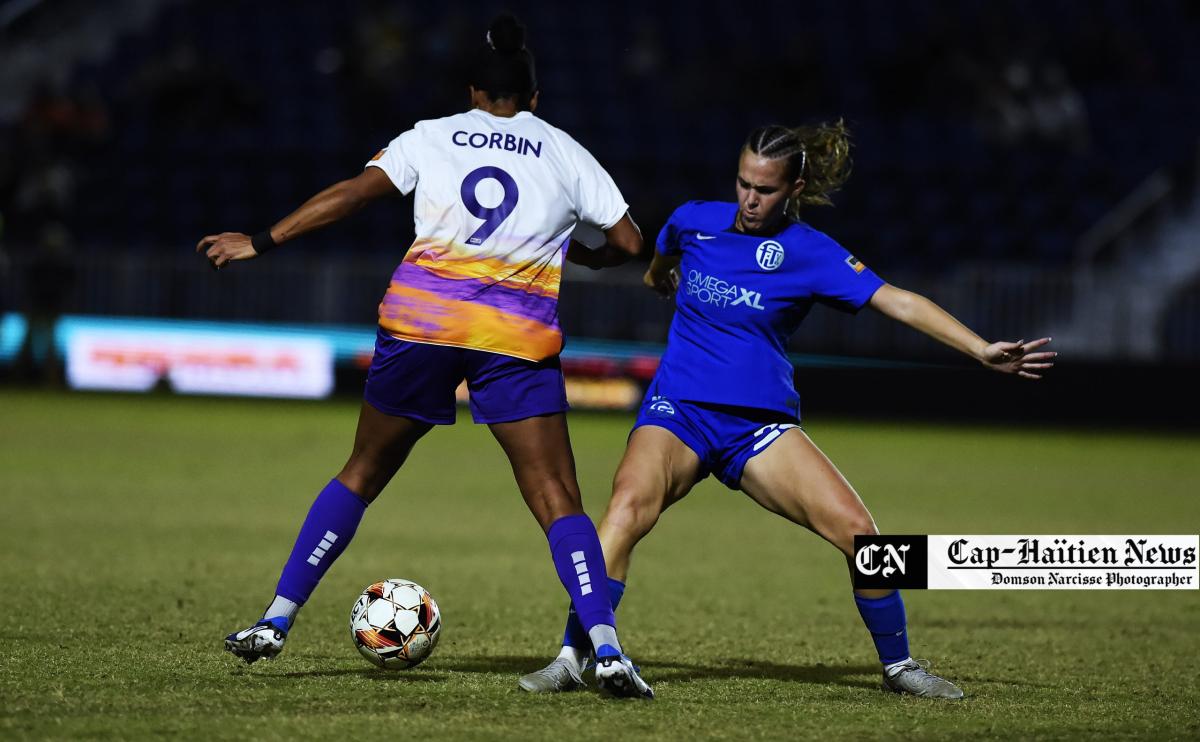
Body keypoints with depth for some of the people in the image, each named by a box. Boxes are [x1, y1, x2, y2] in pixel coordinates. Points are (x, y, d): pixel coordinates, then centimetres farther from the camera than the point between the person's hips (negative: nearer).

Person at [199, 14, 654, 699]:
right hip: (520, 334, -1)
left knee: (363, 473, 16)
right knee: (558, 501, -1)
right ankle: (605, 647, -18)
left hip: (422, 313, 1)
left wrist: (262, 242, 4)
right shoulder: (565, 153, 14)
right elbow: (629, 242, 14)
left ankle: (276, 622, 16)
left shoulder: (434, 135, 13)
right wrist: (577, 255, 35)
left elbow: (355, 192, 2)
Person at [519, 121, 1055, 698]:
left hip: (760, 427, 0)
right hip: (677, 412, 0)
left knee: (855, 528, -15)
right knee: (629, 504, -31)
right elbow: (659, 267, 27)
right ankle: (572, 657, -28)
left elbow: (899, 302, -11)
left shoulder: (812, 255, -4)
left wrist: (982, 350, -20)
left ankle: (897, 666, 7)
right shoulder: (693, 222, 2)